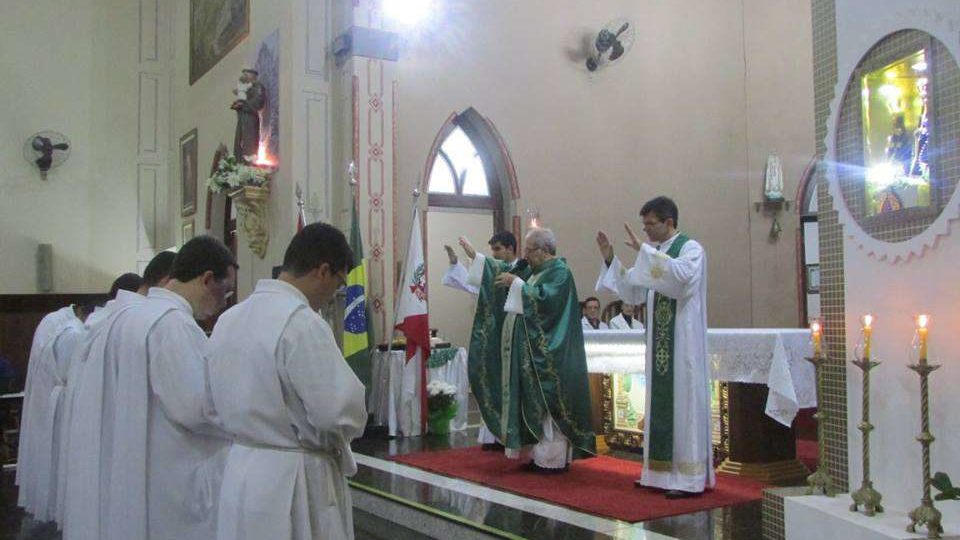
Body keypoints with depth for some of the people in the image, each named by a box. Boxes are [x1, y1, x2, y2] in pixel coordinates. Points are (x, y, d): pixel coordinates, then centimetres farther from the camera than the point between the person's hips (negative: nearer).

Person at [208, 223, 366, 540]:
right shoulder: (301, 323, -21)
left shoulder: (228, 319, 4)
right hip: (291, 484, -8)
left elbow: (221, 399, 12)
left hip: (238, 471, 8)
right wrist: (339, 441, -2)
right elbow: (339, 412, -22)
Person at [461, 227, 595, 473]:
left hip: (548, 355, -9)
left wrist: (516, 283, -18)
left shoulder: (560, 272, -11)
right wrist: (474, 255, 17)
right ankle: (542, 455, 17)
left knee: (548, 404, -4)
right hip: (531, 352, 9)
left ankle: (554, 459, 2)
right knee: (536, 404, 11)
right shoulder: (532, 270, 14)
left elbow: (543, 299, -24)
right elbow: (505, 271, 20)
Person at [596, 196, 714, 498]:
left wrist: (643, 251, -29)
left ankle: (691, 478, -2)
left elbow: (682, 274, -29)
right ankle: (662, 472, 15)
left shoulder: (690, 248, -7)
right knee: (660, 403, 9)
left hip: (682, 340, -8)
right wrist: (611, 260, 7)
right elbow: (632, 287, 18)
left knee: (683, 402, -6)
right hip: (659, 342, 8)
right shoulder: (656, 254, 16)